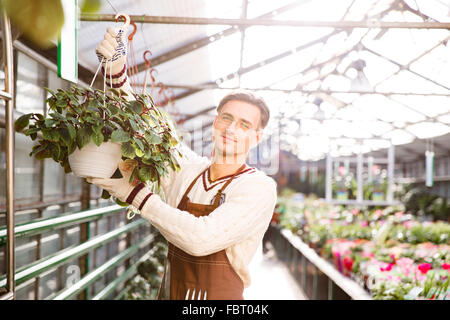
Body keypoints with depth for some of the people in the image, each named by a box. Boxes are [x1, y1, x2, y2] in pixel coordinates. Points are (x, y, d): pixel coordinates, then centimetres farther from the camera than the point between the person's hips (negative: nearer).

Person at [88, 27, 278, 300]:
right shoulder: (188, 168, 0)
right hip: (169, 293, 4)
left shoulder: (259, 188, -16)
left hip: (220, 294, -4)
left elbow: (202, 238, -27)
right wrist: (117, 70, -8)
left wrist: (136, 192, -22)